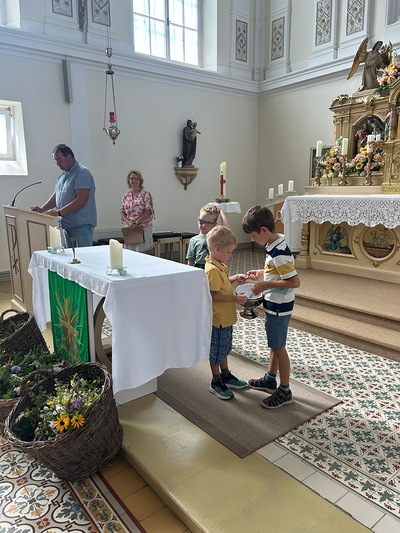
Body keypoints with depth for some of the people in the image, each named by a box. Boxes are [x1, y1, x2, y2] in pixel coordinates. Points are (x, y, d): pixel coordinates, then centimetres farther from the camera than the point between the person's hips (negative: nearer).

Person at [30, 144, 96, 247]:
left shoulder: (82, 173, -10)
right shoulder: (62, 175, 18)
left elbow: (82, 200, -19)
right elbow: (56, 196, 22)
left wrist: (59, 212, -20)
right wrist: (42, 210, 7)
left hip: (82, 225, -8)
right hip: (68, 225, 9)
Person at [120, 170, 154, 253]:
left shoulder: (146, 194, -1)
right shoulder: (125, 196, 12)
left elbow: (149, 211, -9)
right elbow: (122, 212, 10)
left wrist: (136, 223, -14)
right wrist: (129, 222, -9)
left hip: (144, 227, -4)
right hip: (130, 229, 4)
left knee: (143, 251, -7)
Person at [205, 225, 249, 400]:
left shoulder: (219, 266, 6)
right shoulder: (212, 270, -25)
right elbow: (214, 295, -28)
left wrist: (235, 278, 7)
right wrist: (235, 298, -27)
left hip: (226, 318, 10)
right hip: (218, 319, -10)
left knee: (224, 348, 23)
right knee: (216, 350, 6)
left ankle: (226, 376, 39)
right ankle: (216, 382, 22)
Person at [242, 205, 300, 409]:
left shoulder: (279, 253, -26)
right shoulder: (274, 245, 3)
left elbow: (295, 281, -28)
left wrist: (266, 284, -24)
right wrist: (261, 272, 8)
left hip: (279, 307, -10)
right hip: (273, 304, 10)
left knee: (278, 347, 4)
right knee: (274, 344, 21)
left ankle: (285, 392, 19)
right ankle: (270, 380, 38)